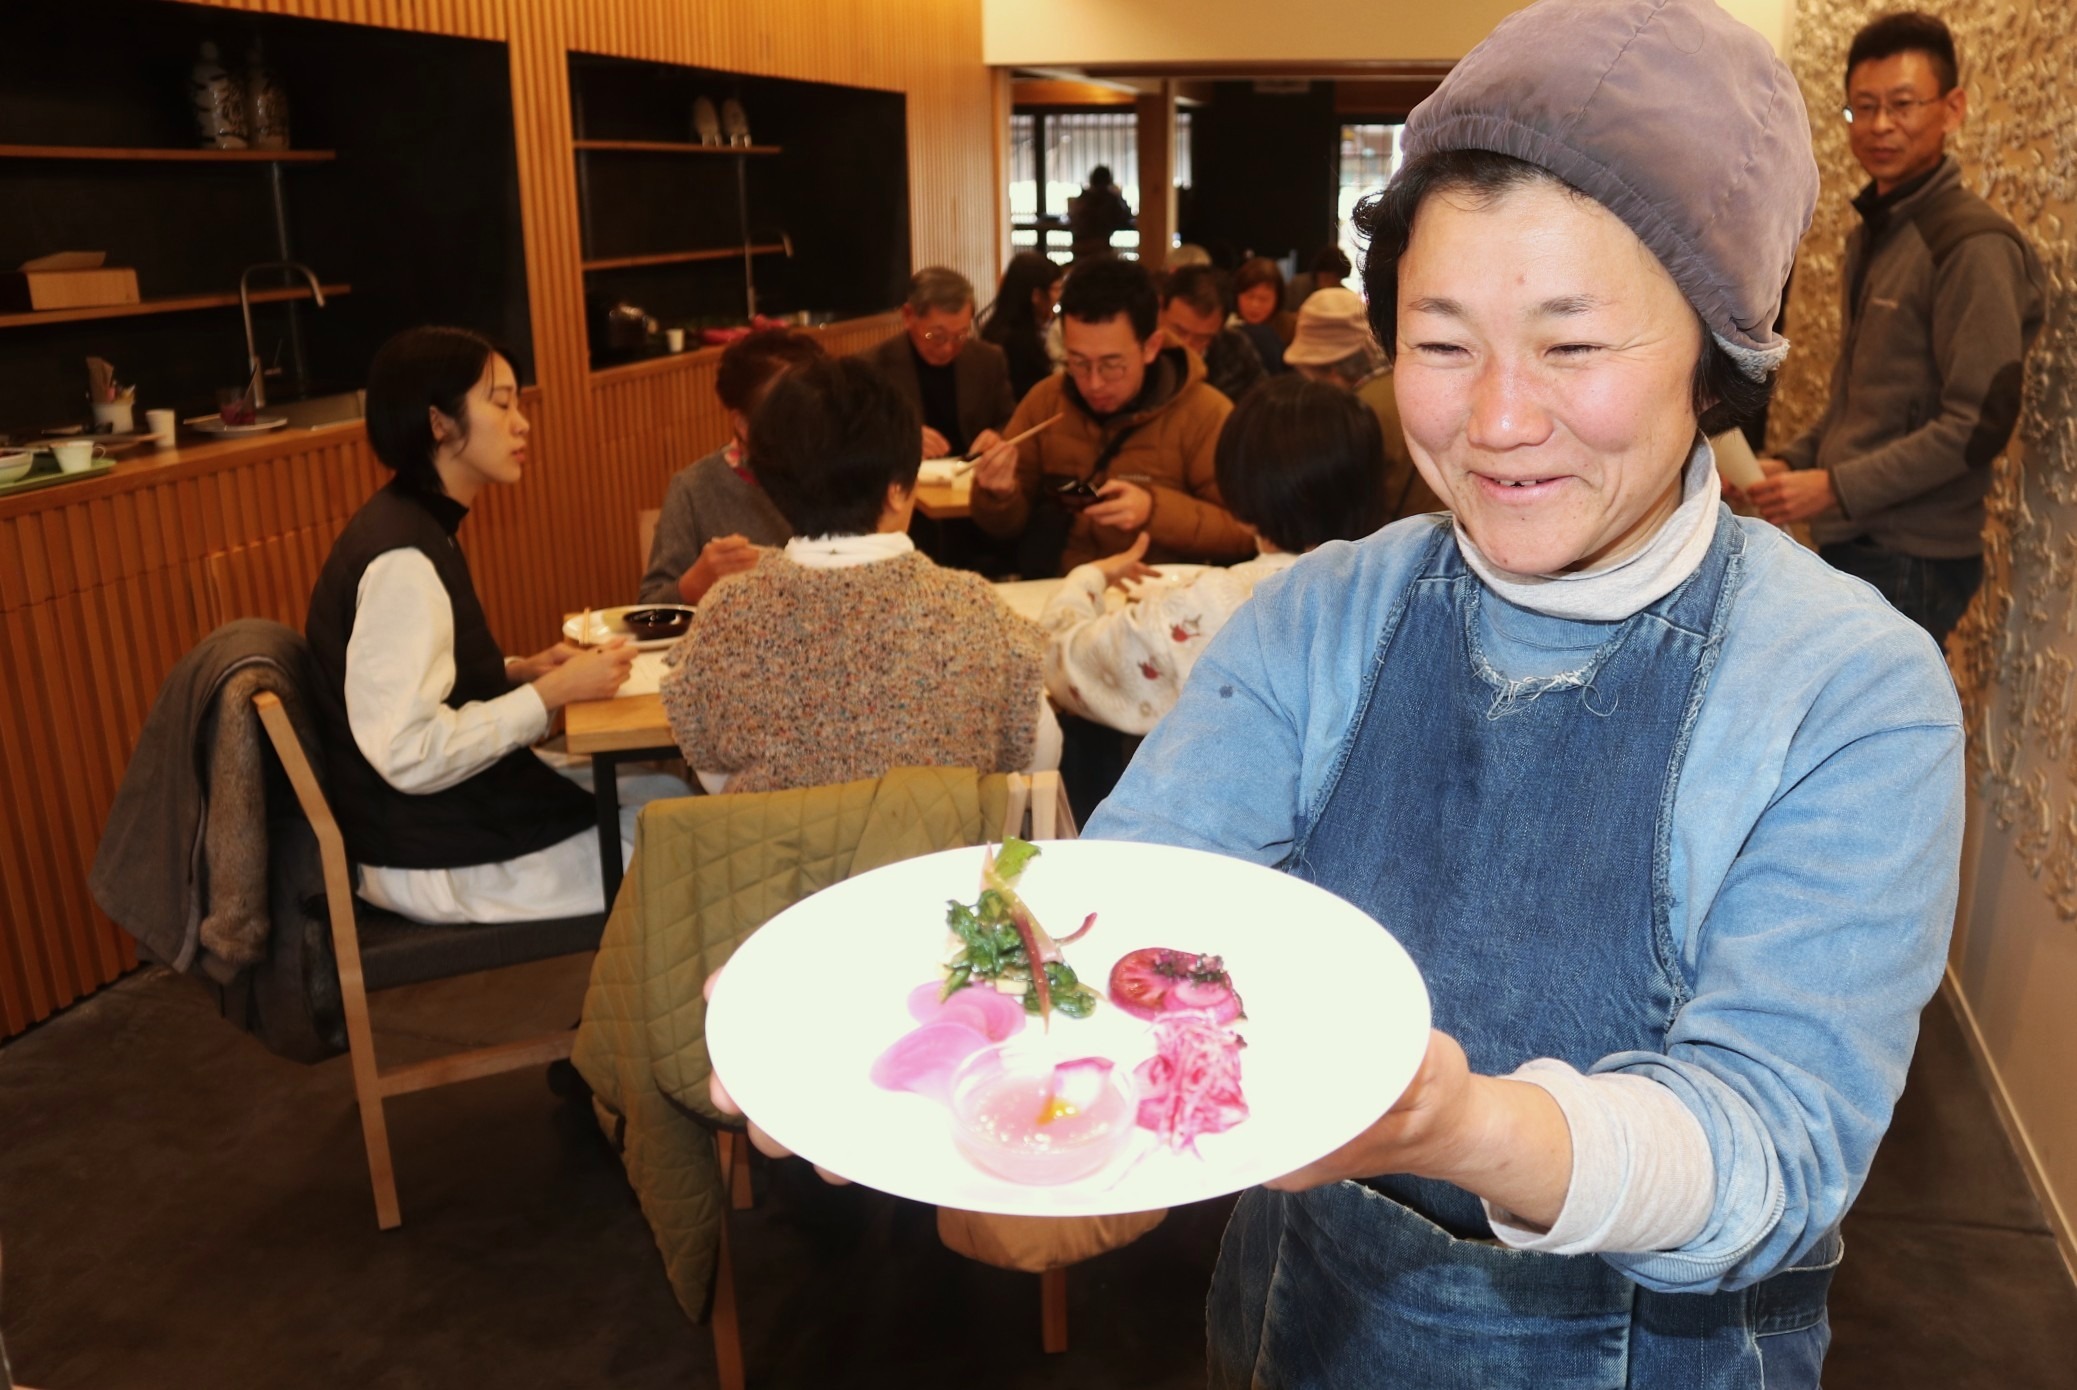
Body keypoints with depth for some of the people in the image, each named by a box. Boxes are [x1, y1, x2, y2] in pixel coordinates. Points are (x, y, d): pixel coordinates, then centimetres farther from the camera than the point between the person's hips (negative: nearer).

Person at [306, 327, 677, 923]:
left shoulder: (418, 526, 6)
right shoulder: (404, 559, -24)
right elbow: (413, 755, -27)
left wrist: (522, 670, 1)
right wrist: (555, 691, -21)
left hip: (458, 807, 9)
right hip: (437, 858, -9)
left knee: (671, 797, 13)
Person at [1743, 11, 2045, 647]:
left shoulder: (1974, 246, -13)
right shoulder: (1871, 234, 14)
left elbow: (1979, 424, -18)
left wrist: (1836, 488, -18)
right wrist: (1792, 464, 7)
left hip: (1910, 562, -8)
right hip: (1849, 543, 8)